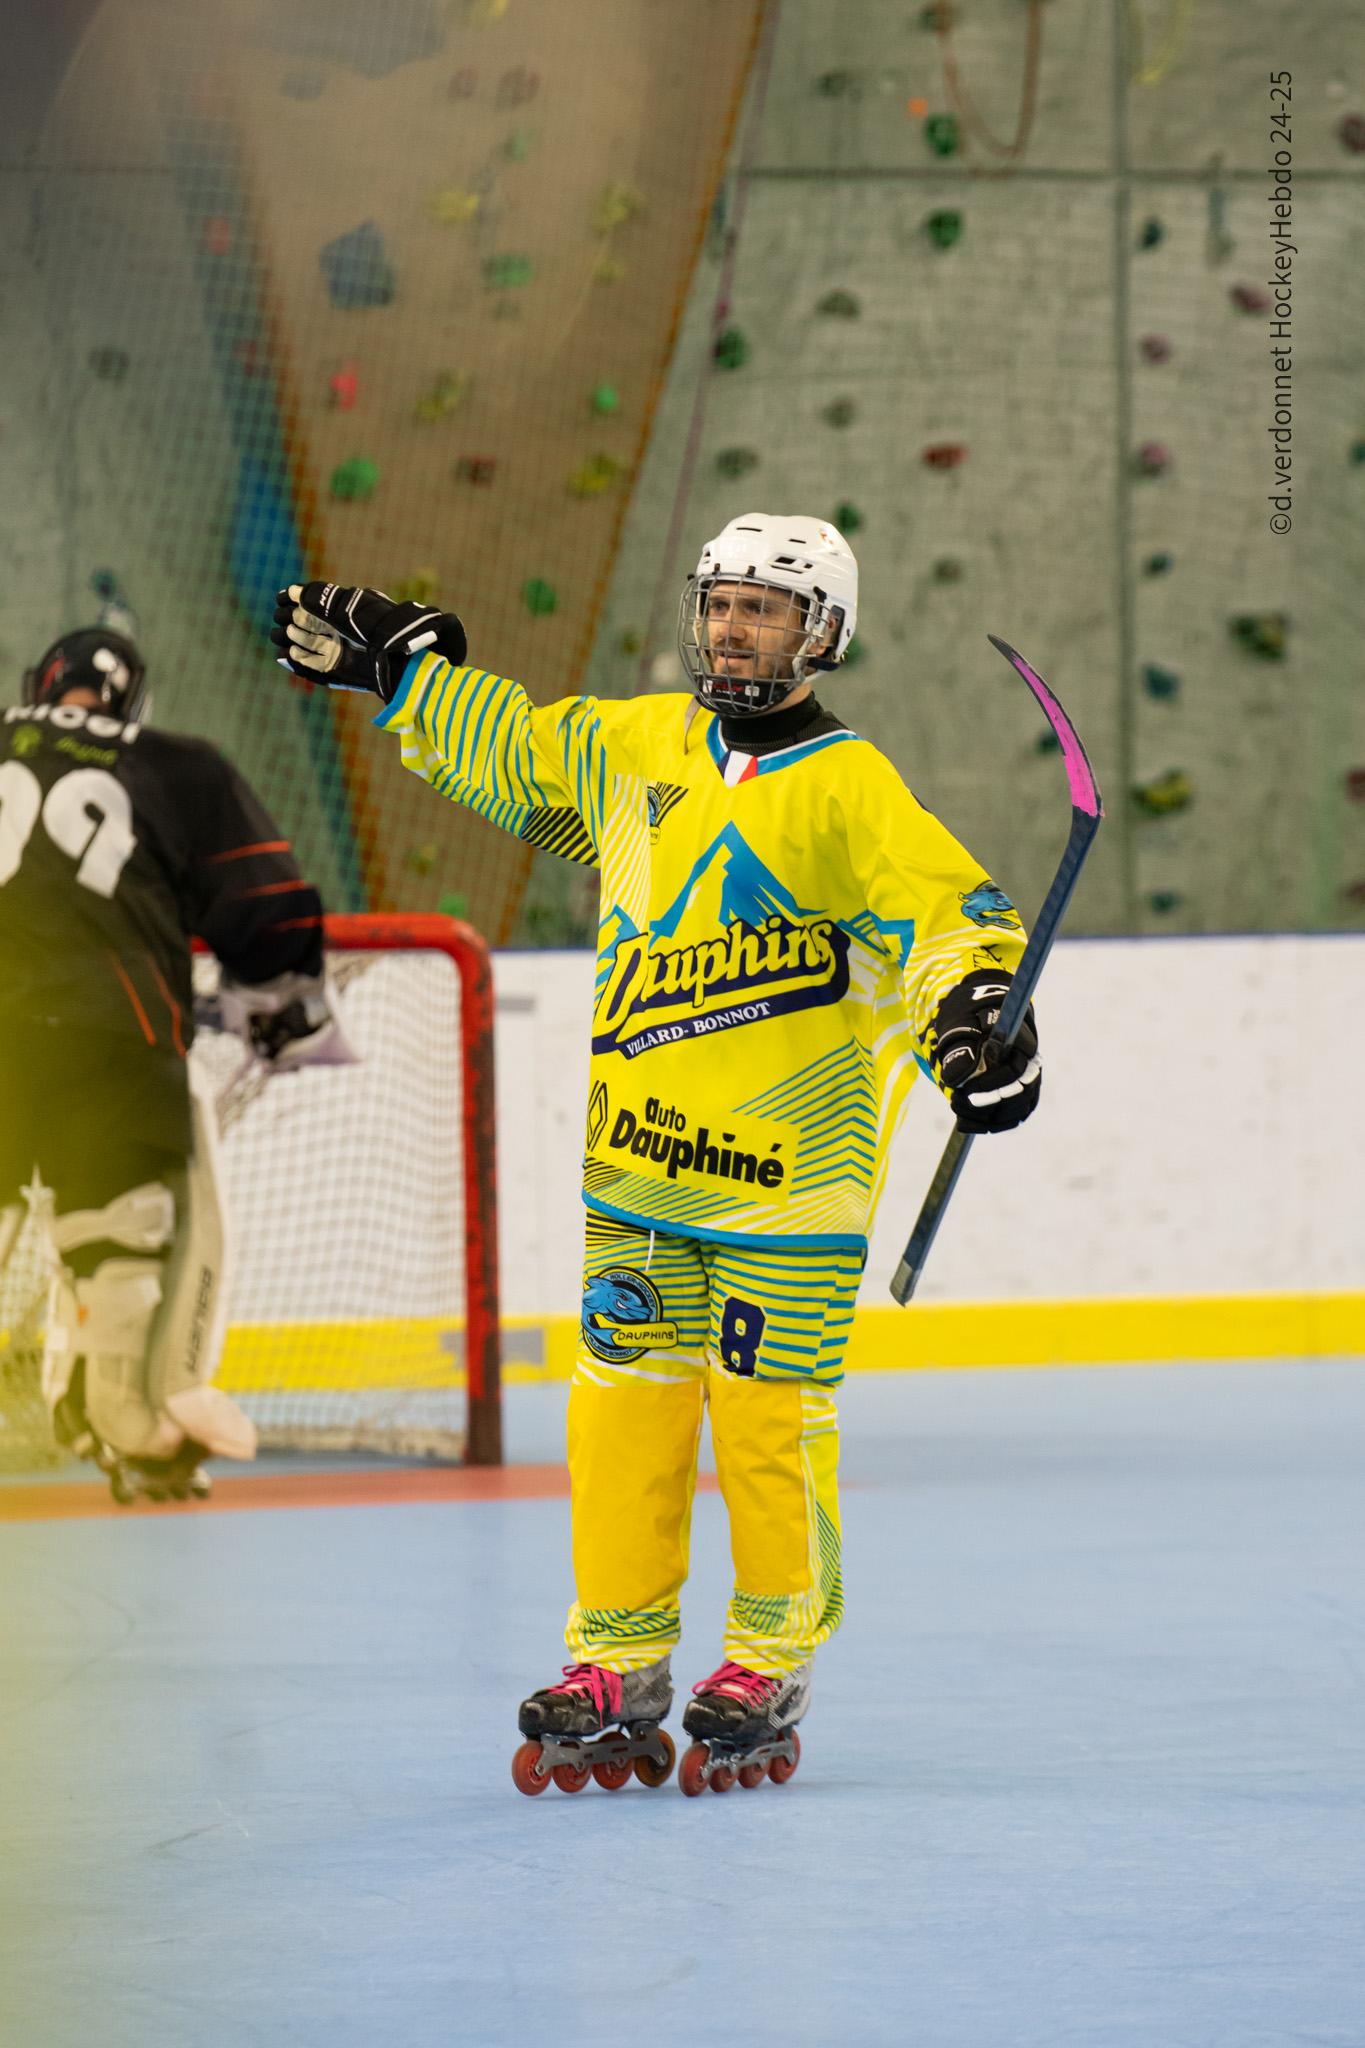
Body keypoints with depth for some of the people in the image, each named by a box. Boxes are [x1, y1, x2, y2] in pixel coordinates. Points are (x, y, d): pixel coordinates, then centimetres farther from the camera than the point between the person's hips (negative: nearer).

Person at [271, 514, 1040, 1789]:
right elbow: (514, 748, 28)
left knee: (771, 1421, -2)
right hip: (640, 1160, 5)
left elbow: (944, 912, -20)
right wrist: (394, 662, 32)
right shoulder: (630, 747, 10)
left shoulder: (849, 792, -9)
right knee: (623, 1401, 5)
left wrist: (973, 1008, -39)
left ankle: (769, 1676, 12)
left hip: (792, 1168, -5)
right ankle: (616, 1675, 14)